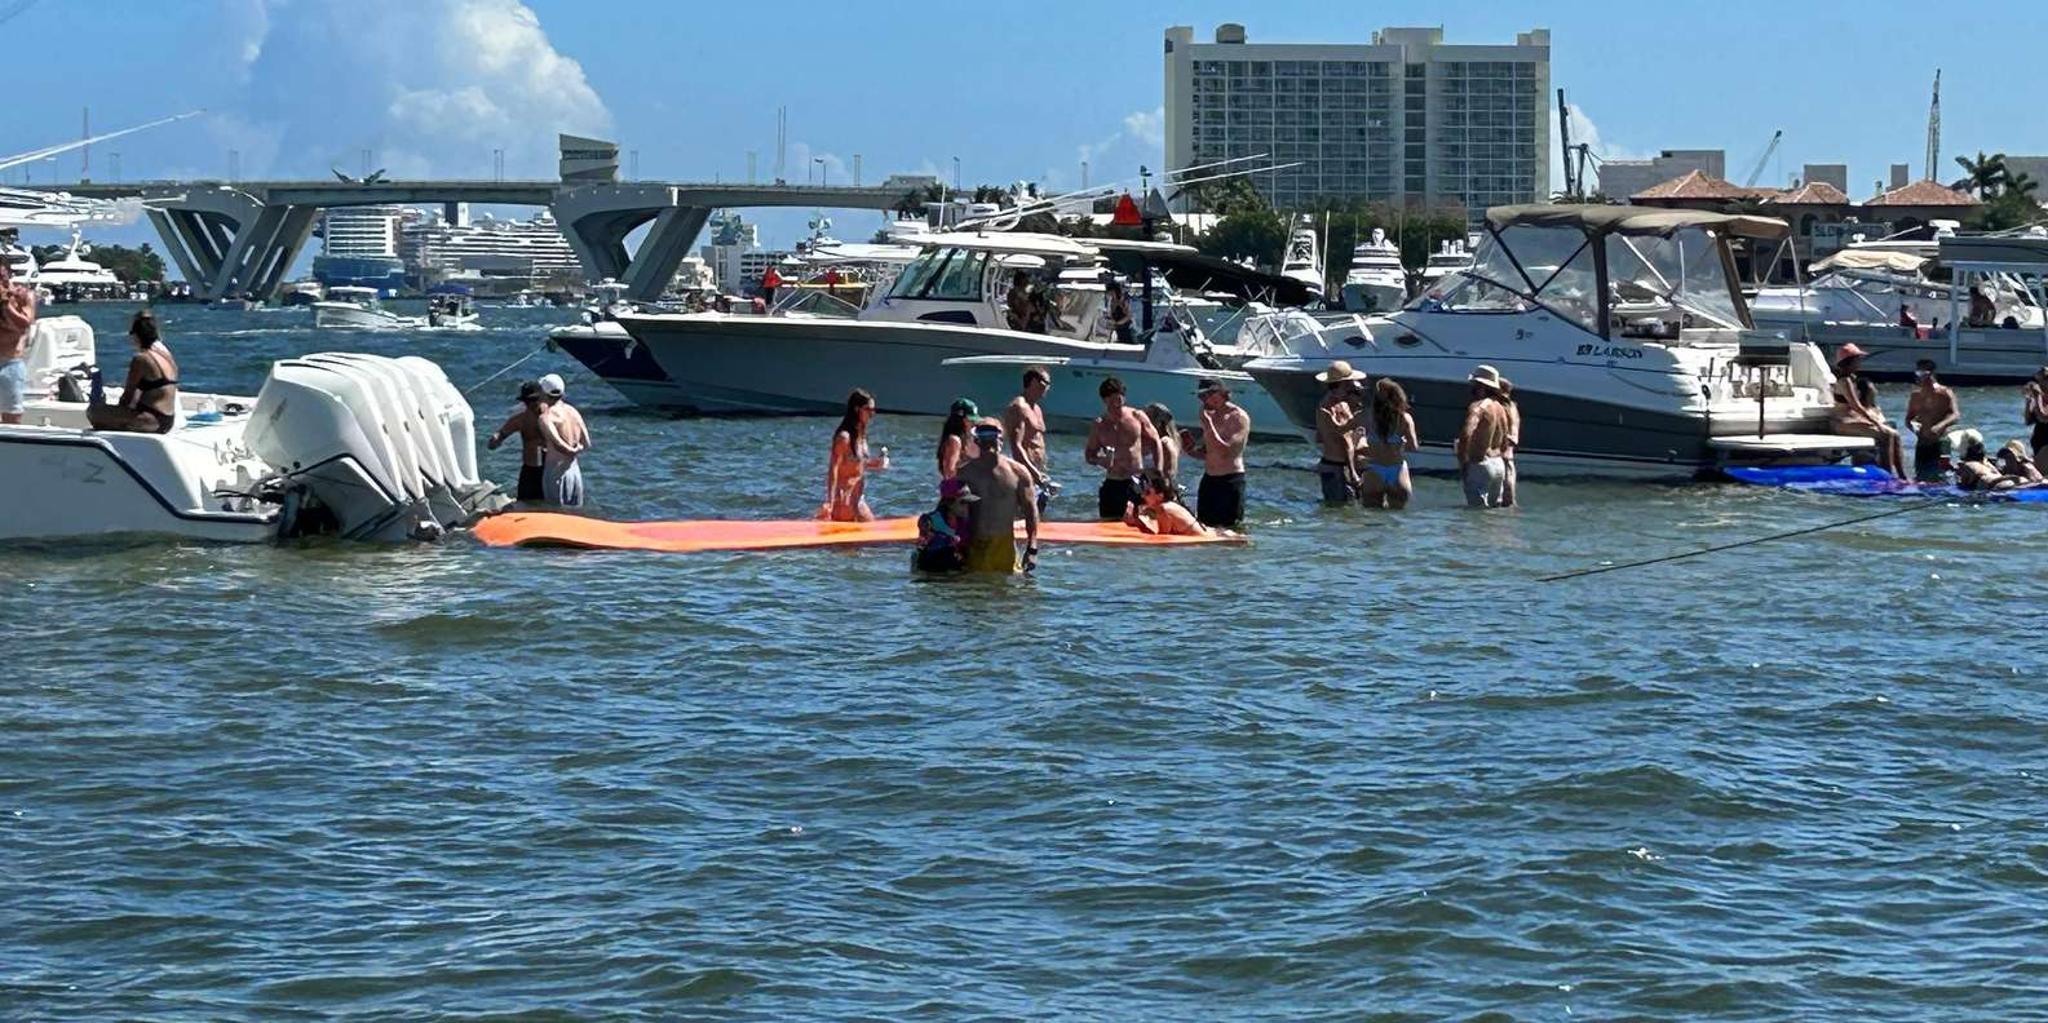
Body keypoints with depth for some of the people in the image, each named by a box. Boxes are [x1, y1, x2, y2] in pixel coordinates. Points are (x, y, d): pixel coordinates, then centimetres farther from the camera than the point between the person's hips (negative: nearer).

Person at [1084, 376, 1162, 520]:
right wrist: (1100, 460, -17)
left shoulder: (1137, 417, -1)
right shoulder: (1099, 425, 1)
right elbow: (1090, 455, 7)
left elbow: (1155, 442, 8)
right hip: (1113, 485, 1)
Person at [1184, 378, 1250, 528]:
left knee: (1230, 527, -6)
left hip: (1230, 481, -8)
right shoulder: (1212, 416, 13)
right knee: (1203, 525, 7)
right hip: (1208, 480, 8)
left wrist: (1208, 424, -20)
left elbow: (1225, 451, -20)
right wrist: (1192, 449, 0)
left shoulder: (1238, 417, -11)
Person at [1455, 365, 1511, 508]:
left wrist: (1462, 462, -17)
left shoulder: (1478, 406, -14)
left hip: (1480, 464, -9)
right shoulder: (1500, 408, 13)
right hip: (1499, 464, 9)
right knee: (1495, 508, 15)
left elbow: (1466, 434, -28)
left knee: (1477, 508, -10)